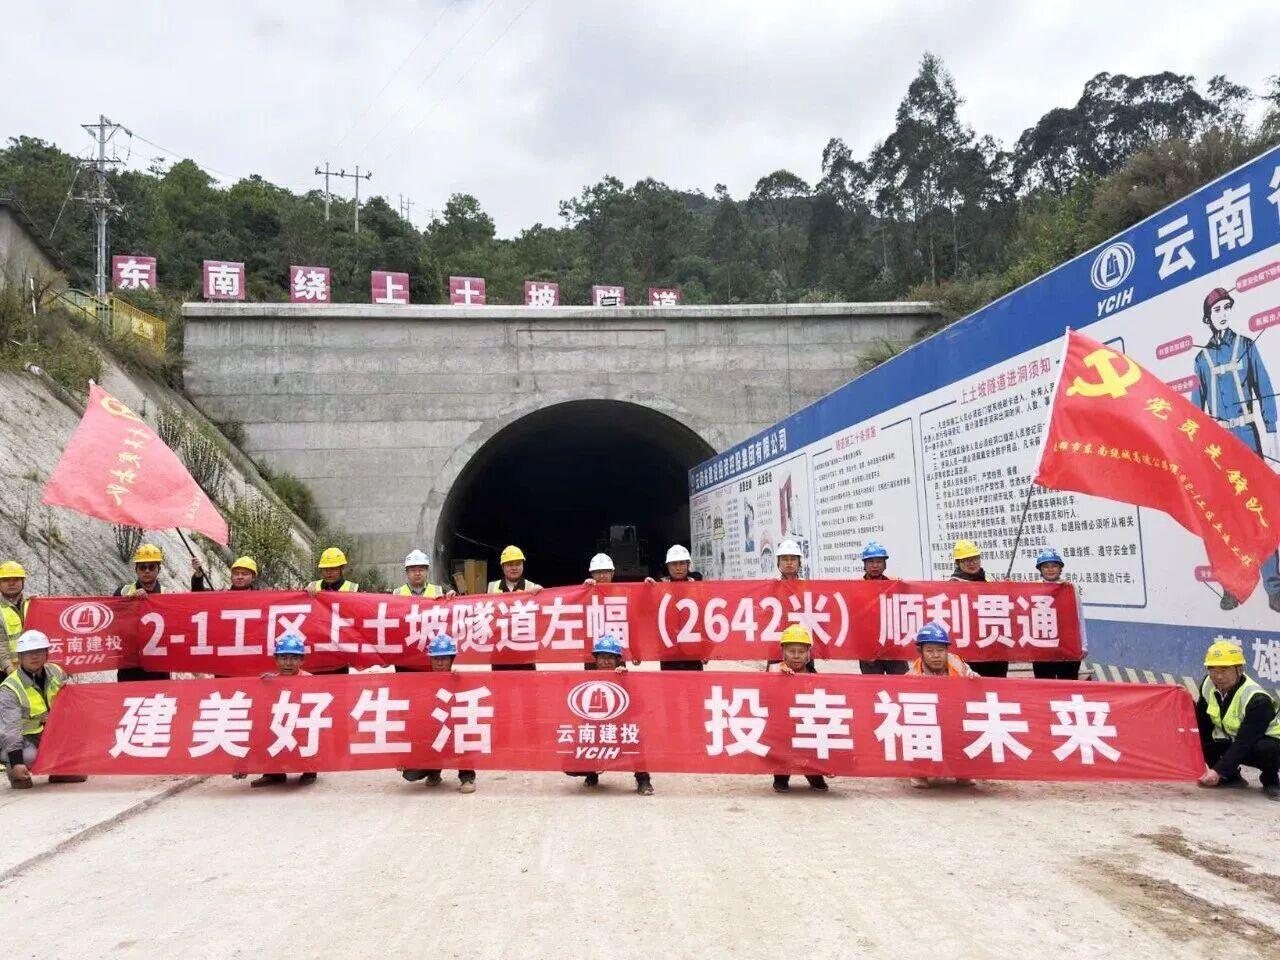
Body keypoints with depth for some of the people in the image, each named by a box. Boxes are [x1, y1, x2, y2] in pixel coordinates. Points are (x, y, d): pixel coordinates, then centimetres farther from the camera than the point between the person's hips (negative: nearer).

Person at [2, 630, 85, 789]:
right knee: (28, 756, -36)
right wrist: (16, 763, -36)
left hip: (52, 732, 6)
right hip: (23, 738, -5)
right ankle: (16, 773, 4)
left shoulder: (56, 672, -3)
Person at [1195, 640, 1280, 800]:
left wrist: (1219, 771, -40)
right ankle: (1231, 777, 6)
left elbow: (1244, 743, -34)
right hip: (1232, 740, 6)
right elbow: (1201, 725, -6)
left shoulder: (1257, 699, -30)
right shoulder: (1208, 685, -12)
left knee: (1266, 748, -39)